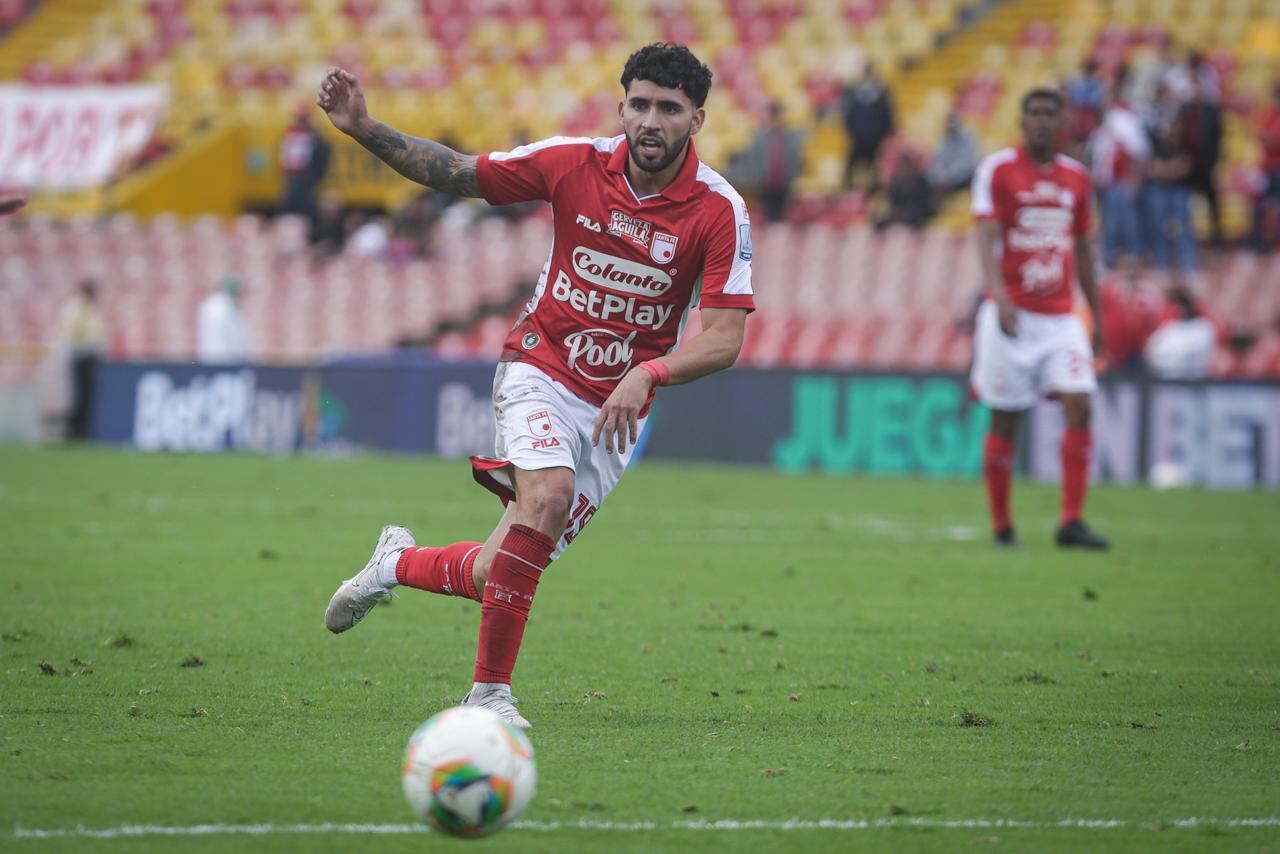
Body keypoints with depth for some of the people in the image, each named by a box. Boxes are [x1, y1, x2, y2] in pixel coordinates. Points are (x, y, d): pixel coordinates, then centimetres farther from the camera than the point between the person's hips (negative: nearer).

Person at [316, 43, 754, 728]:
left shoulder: (720, 211, -13)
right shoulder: (573, 163, -9)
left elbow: (724, 338, -16)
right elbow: (454, 172, 2)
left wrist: (648, 375, -32)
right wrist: (363, 129, -9)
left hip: (617, 407, 1)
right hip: (540, 370, -1)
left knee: (500, 576, 1)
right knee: (547, 496, -31)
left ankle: (399, 563, 35)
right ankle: (489, 690, -20)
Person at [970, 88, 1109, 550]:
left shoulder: (1076, 177, 11)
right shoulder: (997, 170, -3)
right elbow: (986, 236, -12)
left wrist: (1097, 316, 19)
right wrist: (999, 294, -27)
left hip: (1060, 316, 4)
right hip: (1011, 315, -4)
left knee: (1080, 405, -12)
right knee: (1005, 420, 0)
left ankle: (1071, 521, -10)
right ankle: (1001, 526, 11)